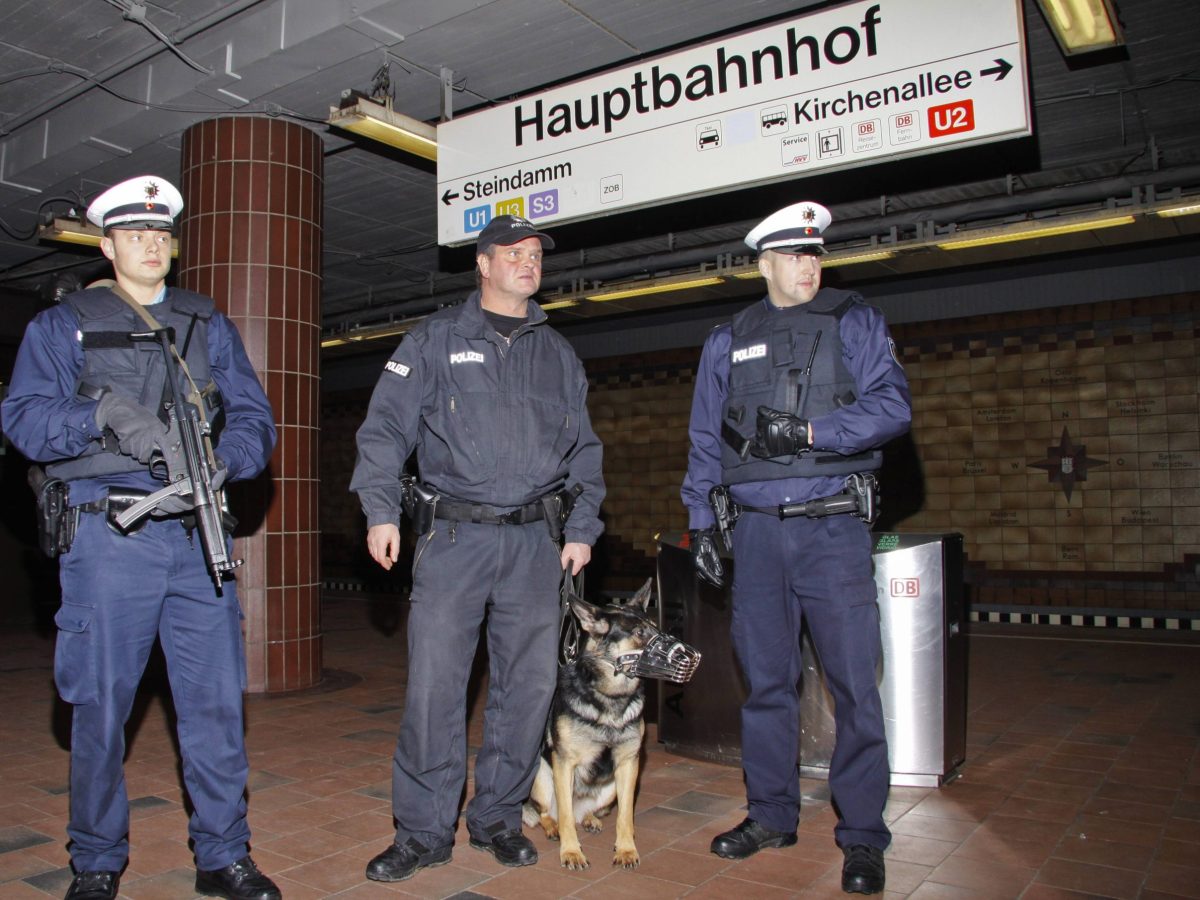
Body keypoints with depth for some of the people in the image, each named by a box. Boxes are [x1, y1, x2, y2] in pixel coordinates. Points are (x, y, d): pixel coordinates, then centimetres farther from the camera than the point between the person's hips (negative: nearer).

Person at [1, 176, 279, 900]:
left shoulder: (209, 324, 17)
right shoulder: (63, 324, 10)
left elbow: (254, 417, 8)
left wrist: (220, 462, -12)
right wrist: (104, 414, -20)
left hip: (198, 534, 2)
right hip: (109, 536, -2)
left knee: (217, 698, 3)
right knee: (101, 703, 5)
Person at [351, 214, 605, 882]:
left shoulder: (558, 354, 17)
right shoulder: (436, 340, 8)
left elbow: (584, 449, 19)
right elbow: (386, 426, 3)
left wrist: (582, 528, 10)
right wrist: (381, 509, -8)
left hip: (536, 540, 3)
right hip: (454, 534, -3)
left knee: (529, 683, 5)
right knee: (434, 682, -4)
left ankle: (499, 817, 22)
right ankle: (425, 830, 11)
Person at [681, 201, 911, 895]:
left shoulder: (854, 322, 5)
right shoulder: (729, 342, 13)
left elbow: (892, 406, -7)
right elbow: (705, 438, 16)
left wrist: (805, 431, -17)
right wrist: (702, 520, 10)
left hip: (833, 528, -3)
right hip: (756, 530, 3)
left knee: (854, 683, -2)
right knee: (766, 681, 10)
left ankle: (863, 837, 11)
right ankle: (772, 816, 25)